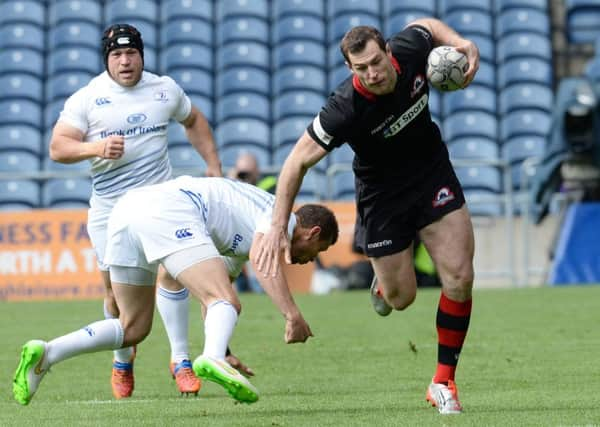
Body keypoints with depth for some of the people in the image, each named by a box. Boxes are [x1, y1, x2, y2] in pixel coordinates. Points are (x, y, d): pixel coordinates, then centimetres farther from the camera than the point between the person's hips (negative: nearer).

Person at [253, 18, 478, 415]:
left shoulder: (410, 50, -20)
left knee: (459, 278, -8)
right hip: (381, 194, -3)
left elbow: (426, 24, 6)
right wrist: (278, 229, -24)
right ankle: (384, 279, 46)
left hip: (433, 174, 3)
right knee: (401, 298, 5)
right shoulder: (345, 109, -32)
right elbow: (297, 162, -23)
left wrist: (463, 44, -12)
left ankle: (443, 382, 5)